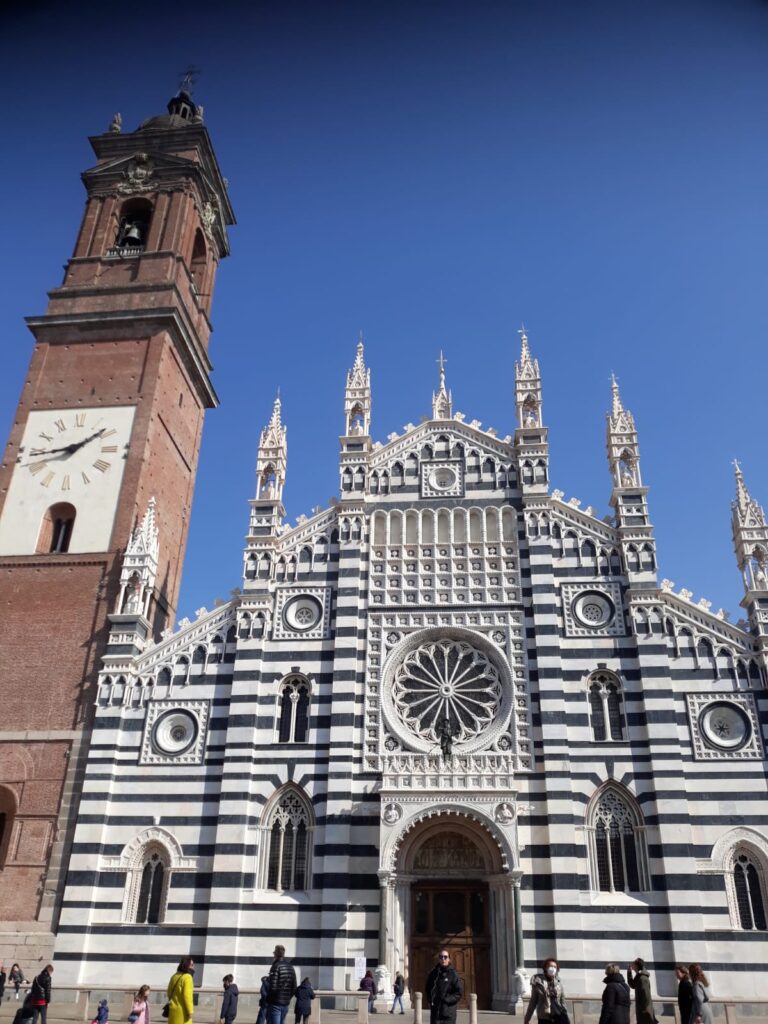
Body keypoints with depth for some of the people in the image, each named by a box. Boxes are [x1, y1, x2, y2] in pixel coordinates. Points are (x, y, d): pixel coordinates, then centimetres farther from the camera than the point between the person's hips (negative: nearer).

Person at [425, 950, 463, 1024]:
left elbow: (459, 992, -7)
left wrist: (447, 999, -13)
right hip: (435, 1011, 3)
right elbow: (427, 988, 18)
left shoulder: (453, 974, -5)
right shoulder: (434, 973, 7)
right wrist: (430, 999, 2)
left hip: (448, 1013, -3)